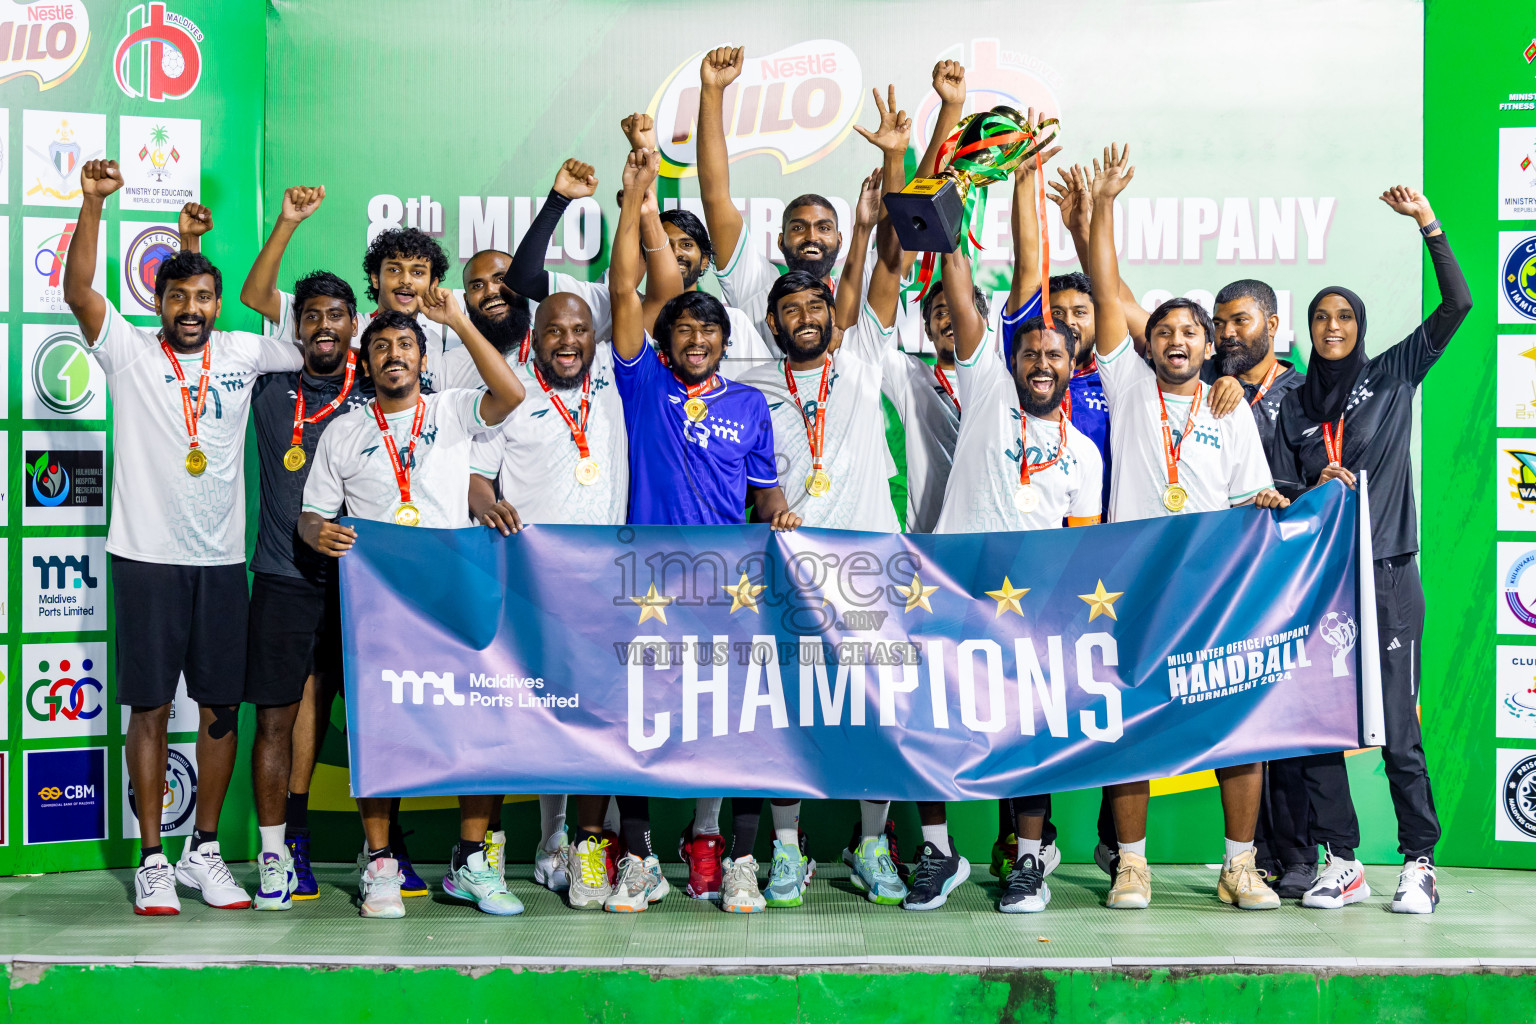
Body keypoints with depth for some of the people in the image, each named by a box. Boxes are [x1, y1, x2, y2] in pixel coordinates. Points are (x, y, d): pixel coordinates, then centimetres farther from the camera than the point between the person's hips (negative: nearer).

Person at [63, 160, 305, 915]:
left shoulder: (243, 355, 8)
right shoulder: (130, 351, 0)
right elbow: (78, 293, -13)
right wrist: (92, 204, -25)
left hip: (222, 558, 3)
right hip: (148, 556, -3)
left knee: (221, 706, 6)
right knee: (149, 707, 2)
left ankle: (205, 850, 19)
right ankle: (152, 860, 10)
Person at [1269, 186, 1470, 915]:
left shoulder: (1392, 376, 7)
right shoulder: (1293, 404, 13)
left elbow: (1457, 305, -3)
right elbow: (1278, 490, 10)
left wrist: (1427, 222, -9)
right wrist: (1314, 488, -11)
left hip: (1385, 575, -3)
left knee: (1396, 726, -5)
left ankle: (1418, 864, 4)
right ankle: (1341, 863, 10)